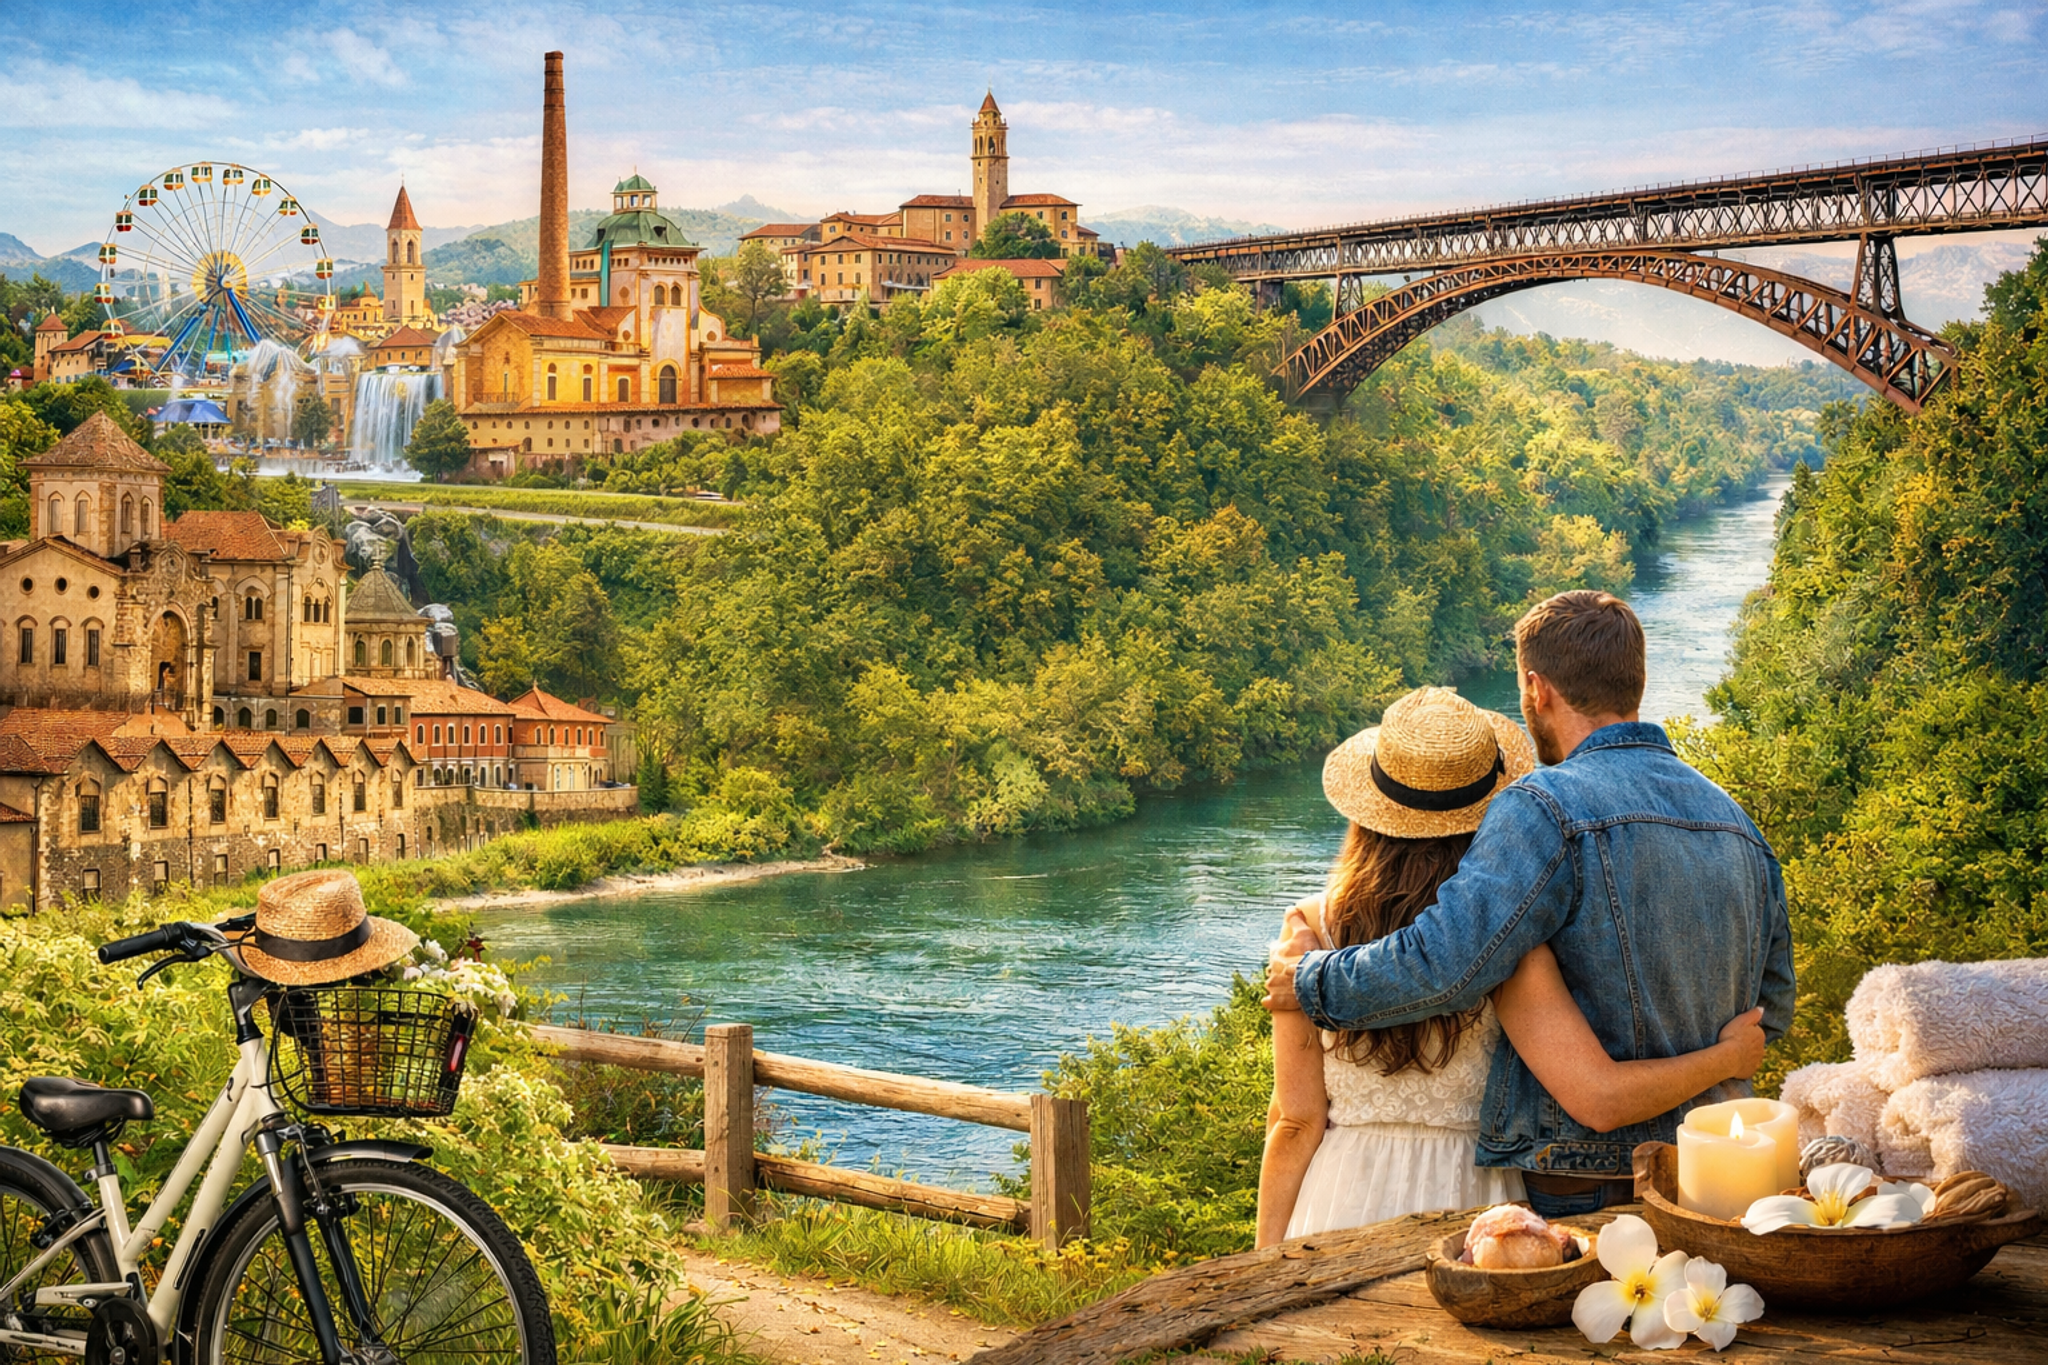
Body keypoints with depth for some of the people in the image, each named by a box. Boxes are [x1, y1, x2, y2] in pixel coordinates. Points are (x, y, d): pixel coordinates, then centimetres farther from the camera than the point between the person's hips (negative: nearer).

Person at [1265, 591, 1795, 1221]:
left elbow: (1444, 964, -24)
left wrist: (1314, 983, -7)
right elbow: (1771, 1007, 17)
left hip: (1579, 1187, -7)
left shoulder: (1546, 808, -15)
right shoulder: (1735, 818, 11)